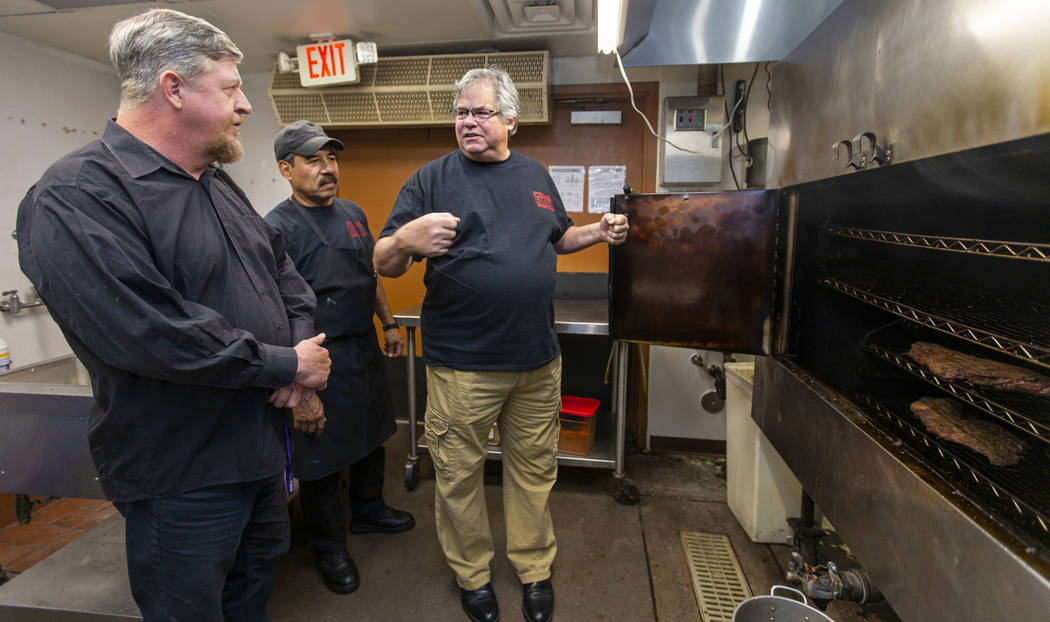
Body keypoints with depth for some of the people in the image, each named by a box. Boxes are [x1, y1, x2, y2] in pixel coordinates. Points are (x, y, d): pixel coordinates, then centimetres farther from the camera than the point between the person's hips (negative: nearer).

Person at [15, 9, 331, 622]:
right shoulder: (77, 198, -19)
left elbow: (284, 269, 13)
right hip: (181, 475, -8)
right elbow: (151, 333, -30)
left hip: (263, 446, 8)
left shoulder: (220, 184, 10)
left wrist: (304, 341, -7)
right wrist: (288, 365, -21)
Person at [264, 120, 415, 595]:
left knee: (371, 436, 22)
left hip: (365, 348, 8)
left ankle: (368, 510, 46)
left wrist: (389, 324, 18)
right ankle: (328, 546, 30)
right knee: (323, 457, 8)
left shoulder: (352, 213, 8)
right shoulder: (278, 227, -16)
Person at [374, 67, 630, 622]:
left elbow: (557, 238, 26)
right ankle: (472, 574, 35)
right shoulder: (433, 178, -3)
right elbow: (383, 265, -7)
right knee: (459, 474, 10)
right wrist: (406, 240, -29)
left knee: (534, 470, 16)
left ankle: (535, 569, 37)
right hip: (461, 363, -3)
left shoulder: (535, 175, 11)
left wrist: (598, 232, 7)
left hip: (538, 359, 4)